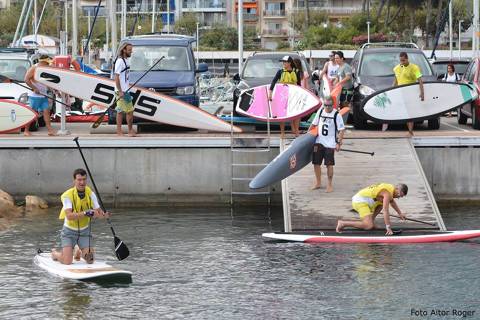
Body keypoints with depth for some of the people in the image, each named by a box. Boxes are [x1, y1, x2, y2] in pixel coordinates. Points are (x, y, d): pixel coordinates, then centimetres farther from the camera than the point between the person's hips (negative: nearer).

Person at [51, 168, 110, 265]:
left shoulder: (90, 194, -8)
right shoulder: (67, 195, -21)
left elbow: (99, 212, -9)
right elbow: (69, 216, -33)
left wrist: (104, 215, -33)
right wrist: (86, 213, -46)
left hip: (84, 231, 4)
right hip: (69, 231, -4)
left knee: (90, 260, -4)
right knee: (67, 261, -15)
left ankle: (80, 253, 33)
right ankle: (55, 253, 21)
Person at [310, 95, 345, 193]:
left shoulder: (336, 115, -10)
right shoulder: (320, 111, 3)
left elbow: (341, 130, -9)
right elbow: (314, 124, 15)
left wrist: (339, 143, -13)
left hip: (330, 143, -4)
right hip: (319, 142, 4)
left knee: (329, 164, -1)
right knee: (316, 163, 8)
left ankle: (330, 184, 12)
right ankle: (318, 182, 24)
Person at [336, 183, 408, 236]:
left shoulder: (391, 188, 15)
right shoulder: (387, 193, -16)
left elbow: (392, 202, 39)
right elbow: (385, 211, -23)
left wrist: (400, 213, 46)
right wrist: (388, 228, -24)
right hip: (360, 202, -10)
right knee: (369, 226, -22)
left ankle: (371, 221, 15)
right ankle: (343, 223, -18)